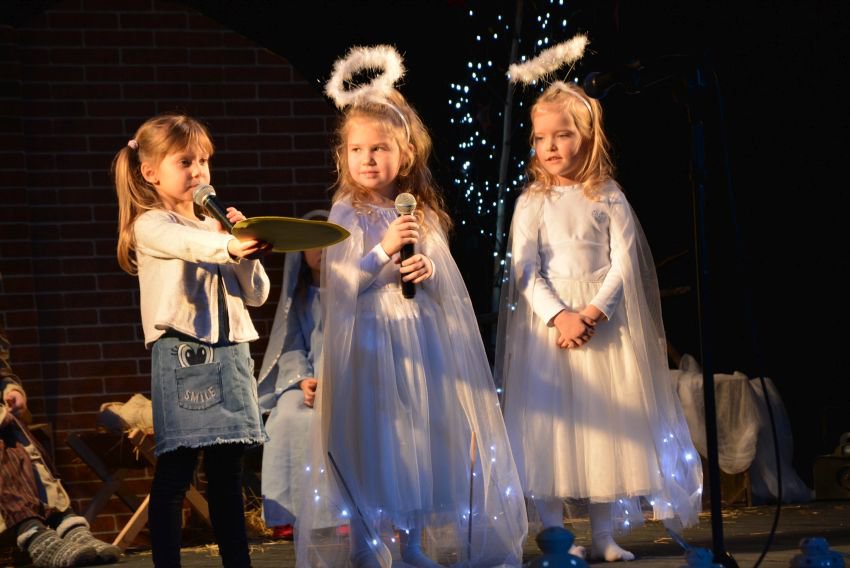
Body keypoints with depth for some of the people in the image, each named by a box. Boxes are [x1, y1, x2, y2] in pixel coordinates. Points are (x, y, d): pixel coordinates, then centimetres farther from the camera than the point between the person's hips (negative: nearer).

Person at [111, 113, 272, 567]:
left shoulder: (216, 226, 19)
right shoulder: (152, 225, -1)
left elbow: (257, 294, 15)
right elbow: (189, 244, -26)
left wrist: (245, 250, -1)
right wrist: (231, 246, -45)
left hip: (231, 354, 6)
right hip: (183, 355, -6)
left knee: (228, 474, 7)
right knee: (175, 472, -8)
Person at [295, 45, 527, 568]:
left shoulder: (423, 214, 8)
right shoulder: (347, 215, -3)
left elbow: (448, 278, 9)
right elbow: (340, 281, -11)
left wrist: (429, 270, -12)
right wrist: (384, 251, -21)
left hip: (423, 338, 4)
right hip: (372, 340, -4)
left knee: (421, 436, 7)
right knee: (374, 441, -4)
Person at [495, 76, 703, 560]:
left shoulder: (609, 197, 4)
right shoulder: (533, 202, 3)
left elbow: (625, 261, -2)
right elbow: (524, 271, -4)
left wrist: (594, 311, -16)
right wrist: (560, 316, -18)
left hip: (604, 319, 1)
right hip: (549, 319, -1)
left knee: (607, 421, 2)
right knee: (551, 420, -3)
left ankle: (604, 534, 10)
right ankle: (554, 533, 4)